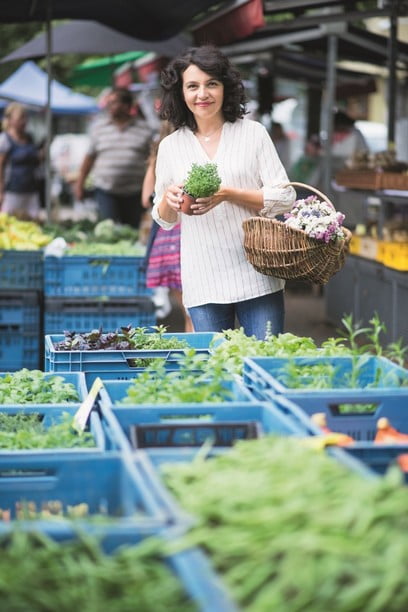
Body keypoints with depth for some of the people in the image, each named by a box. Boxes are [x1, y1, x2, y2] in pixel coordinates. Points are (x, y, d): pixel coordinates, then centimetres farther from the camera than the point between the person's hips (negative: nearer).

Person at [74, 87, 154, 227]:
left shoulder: (144, 129, 4)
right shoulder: (98, 127, 7)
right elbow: (90, 157, 12)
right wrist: (80, 183, 11)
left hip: (133, 193, 0)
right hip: (106, 191, 0)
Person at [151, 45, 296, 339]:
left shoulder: (253, 133, 2)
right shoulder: (170, 146, 8)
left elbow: (285, 198, -1)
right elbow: (165, 220, 14)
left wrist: (228, 194, -14)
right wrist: (169, 198, -8)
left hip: (257, 278, -1)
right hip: (203, 285, 2)